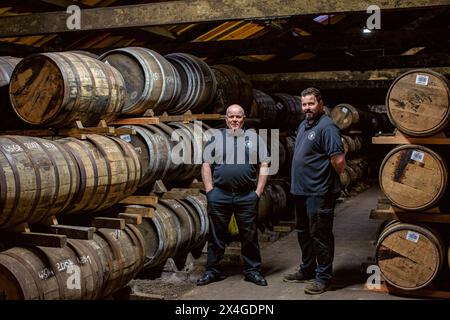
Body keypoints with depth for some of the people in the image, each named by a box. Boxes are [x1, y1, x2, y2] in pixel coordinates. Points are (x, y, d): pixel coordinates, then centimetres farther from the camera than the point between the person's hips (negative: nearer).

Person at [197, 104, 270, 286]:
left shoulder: (254, 138, 10)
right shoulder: (216, 138, 9)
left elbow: (264, 165, 6)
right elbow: (206, 165, 6)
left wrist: (258, 192, -1)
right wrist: (209, 191, -3)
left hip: (247, 196, 0)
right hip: (219, 195, 0)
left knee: (250, 236, 5)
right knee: (217, 235, 7)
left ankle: (252, 271, 17)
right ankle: (213, 271, 18)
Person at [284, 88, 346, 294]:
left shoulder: (326, 127, -16)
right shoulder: (303, 125, 14)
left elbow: (339, 161, -21)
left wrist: (330, 178, -6)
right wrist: (298, 180, 16)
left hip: (319, 192, -10)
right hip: (301, 190, 10)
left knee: (320, 235, -1)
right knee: (304, 233, 19)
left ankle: (323, 277, 10)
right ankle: (307, 270, 33)